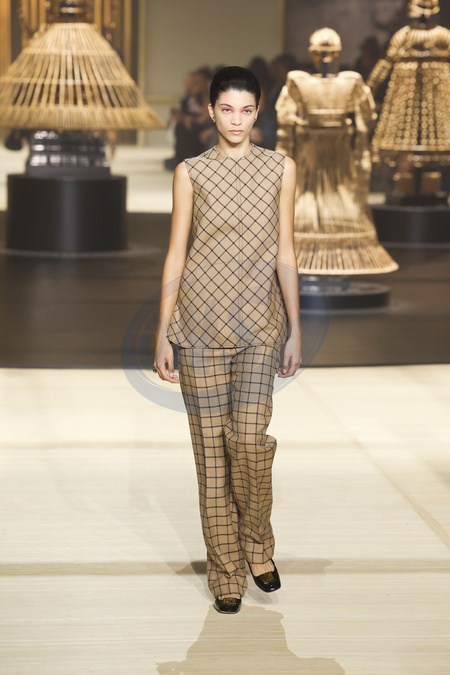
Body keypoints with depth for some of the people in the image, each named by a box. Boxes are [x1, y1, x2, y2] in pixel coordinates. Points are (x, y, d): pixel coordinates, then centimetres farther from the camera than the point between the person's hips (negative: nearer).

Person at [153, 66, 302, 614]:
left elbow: (285, 253, 7)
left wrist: (294, 330, 5)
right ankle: (225, 572, 12)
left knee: (251, 438, -7)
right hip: (201, 317, 0)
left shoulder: (281, 168, 6)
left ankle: (257, 548, 19)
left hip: (259, 321, 1)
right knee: (211, 443, 1)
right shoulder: (190, 173, 4)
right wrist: (163, 333, 1)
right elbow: (176, 254, 4)